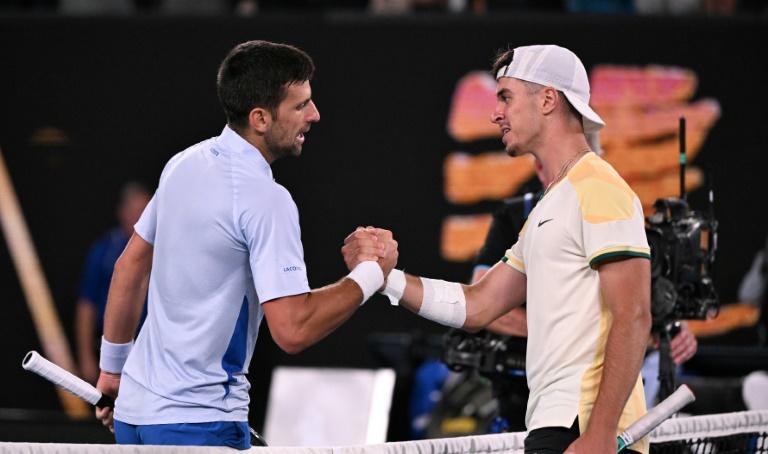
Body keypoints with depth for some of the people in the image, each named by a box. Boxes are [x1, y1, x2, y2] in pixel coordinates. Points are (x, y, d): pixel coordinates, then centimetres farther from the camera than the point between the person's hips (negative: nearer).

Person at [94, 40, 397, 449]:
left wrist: (113, 367, 26)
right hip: (198, 422, -8)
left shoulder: (184, 163, 7)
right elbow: (292, 330, -23)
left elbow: (130, 267, 17)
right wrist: (370, 273, -11)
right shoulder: (266, 199, -18)